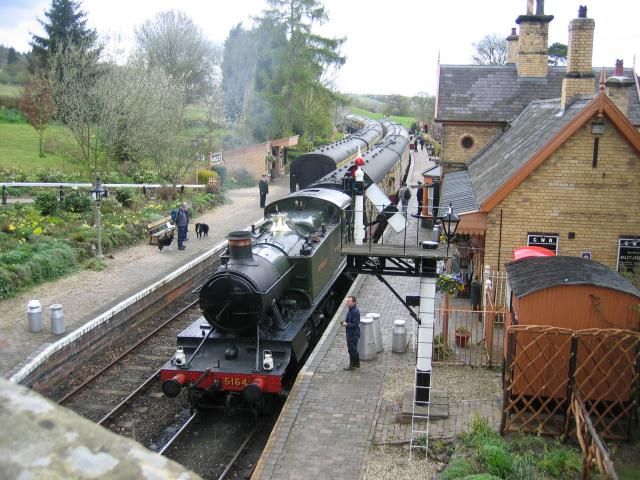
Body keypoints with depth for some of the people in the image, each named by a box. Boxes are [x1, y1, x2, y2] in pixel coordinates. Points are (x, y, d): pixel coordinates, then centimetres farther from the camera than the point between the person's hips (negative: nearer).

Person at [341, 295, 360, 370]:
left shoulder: (355, 311, -24)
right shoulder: (350, 309, 7)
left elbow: (355, 324, -26)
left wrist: (346, 324, -17)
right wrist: (345, 321, 4)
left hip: (353, 334, -10)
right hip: (350, 333, 10)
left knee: (352, 349, 1)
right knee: (354, 349, 19)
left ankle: (352, 365, 12)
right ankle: (357, 363, 31)